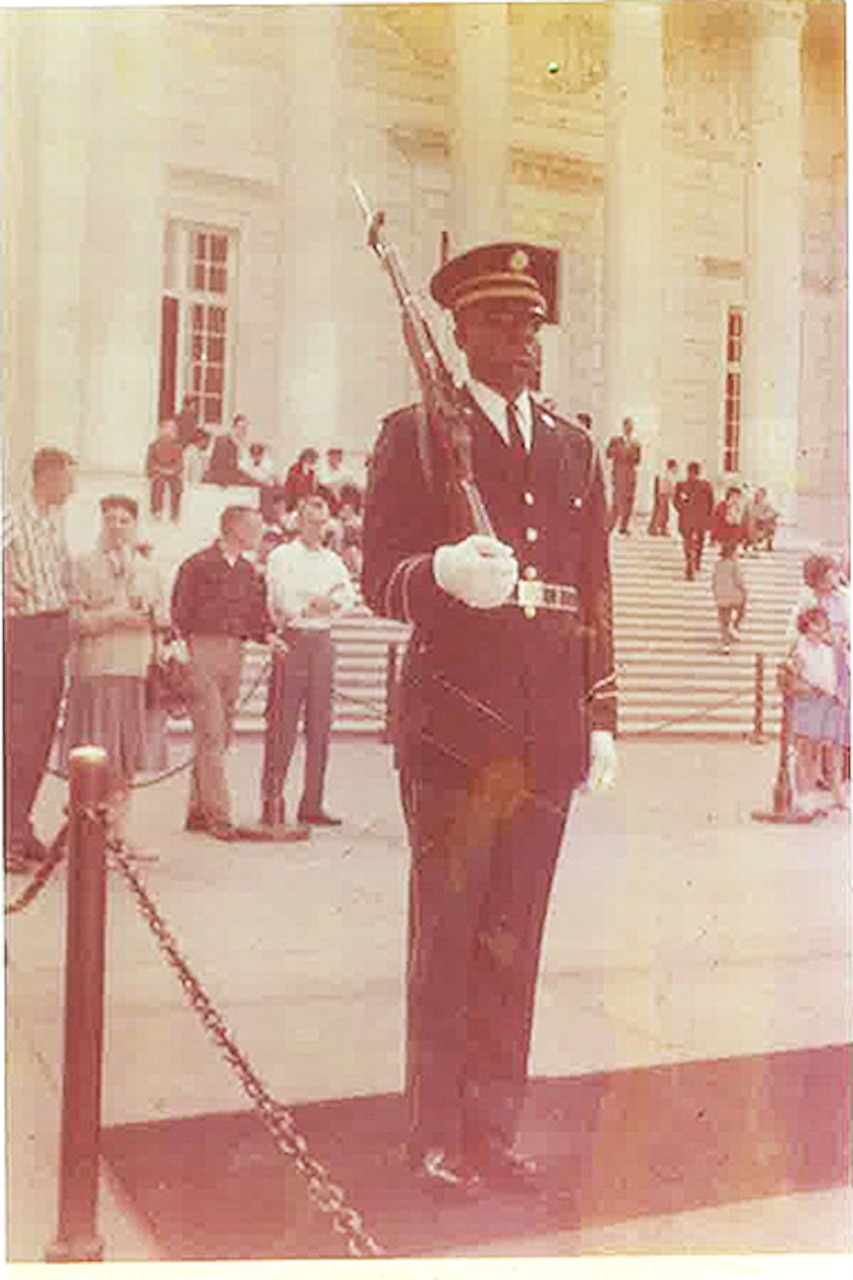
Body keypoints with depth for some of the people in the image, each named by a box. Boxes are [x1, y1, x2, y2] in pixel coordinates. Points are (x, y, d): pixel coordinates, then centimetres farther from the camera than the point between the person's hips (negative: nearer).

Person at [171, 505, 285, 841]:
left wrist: (267, 635, 0)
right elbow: (180, 614, -7)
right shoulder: (198, 565, -5)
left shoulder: (249, 571, 15)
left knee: (221, 737, 10)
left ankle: (198, 811, 19)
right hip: (203, 652, -7)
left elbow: (256, 615, 19)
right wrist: (185, 652, -14)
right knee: (211, 736, -9)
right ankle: (219, 818, -9)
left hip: (234, 653, 7)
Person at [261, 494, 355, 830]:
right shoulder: (282, 556, 4)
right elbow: (285, 603, -8)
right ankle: (272, 804, -4)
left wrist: (308, 604, -10)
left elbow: (348, 597, 4)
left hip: (323, 642, 5)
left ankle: (312, 805, 7)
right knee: (283, 724, -7)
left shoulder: (333, 560, 18)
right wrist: (322, 603, -1)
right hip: (293, 640, -5)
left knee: (320, 725, 3)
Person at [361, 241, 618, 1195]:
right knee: (447, 939, 4)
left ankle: (494, 1128, 25)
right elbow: (380, 579, -5)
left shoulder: (574, 448, 17)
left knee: (515, 943, 12)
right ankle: (435, 1135, 19)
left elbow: (595, 591, 17)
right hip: (455, 729, -4)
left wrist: (602, 715, 12)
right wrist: (446, 572, -27)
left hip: (549, 738, 5)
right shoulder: (415, 435, 1)